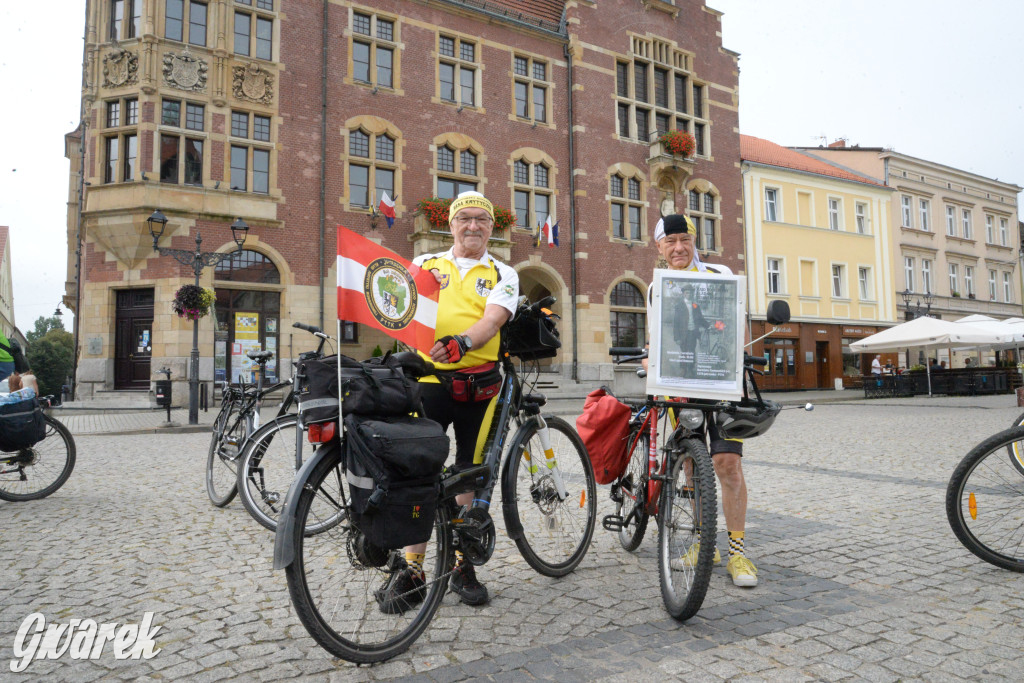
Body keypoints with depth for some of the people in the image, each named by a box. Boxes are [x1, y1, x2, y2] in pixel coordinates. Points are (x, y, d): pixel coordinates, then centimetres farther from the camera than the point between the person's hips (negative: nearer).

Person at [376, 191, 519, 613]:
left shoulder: (502, 275, 10)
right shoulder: (424, 264, 16)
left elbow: (492, 319, -8)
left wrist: (460, 343, -29)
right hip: (428, 378, 1)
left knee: (470, 475, 6)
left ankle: (463, 566, 21)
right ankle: (412, 570, 8)